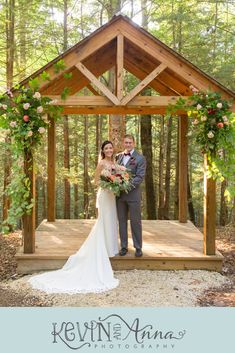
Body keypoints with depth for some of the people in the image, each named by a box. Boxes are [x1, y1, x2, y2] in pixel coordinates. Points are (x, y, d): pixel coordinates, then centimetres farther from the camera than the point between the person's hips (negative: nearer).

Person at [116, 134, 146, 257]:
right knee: (122, 221, 10)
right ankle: (124, 246, 21)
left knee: (135, 221, 4)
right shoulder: (118, 157, 9)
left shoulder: (140, 158, -5)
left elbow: (140, 177, -12)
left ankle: (138, 247, 16)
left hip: (133, 194, -4)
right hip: (120, 194, 4)